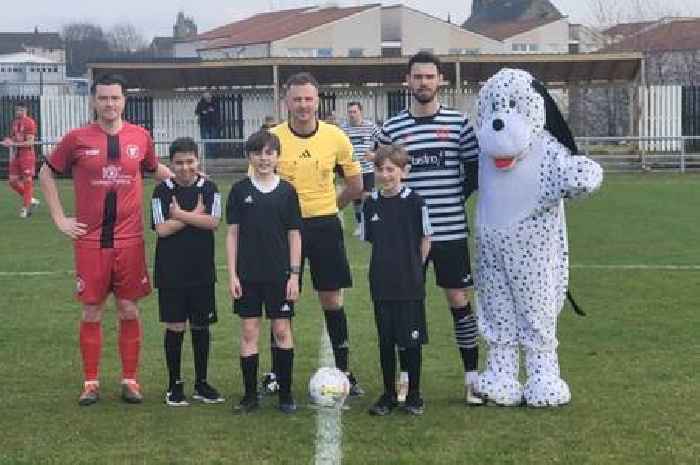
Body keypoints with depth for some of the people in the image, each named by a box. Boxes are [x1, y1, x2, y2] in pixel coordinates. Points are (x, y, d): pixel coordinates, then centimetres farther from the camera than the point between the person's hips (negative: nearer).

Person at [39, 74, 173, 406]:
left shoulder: (140, 137, 2)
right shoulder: (77, 139, -4)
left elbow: (155, 169, 22)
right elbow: (46, 174, 8)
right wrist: (59, 218, 2)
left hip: (130, 240, 1)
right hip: (90, 240, -1)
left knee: (129, 310, 6)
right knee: (91, 312, 5)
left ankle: (130, 380, 17)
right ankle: (90, 382, 16)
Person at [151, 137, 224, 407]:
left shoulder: (209, 188, 2)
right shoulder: (162, 191, -1)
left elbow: (213, 222, -12)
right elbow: (162, 229, -11)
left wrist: (180, 215, -14)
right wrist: (195, 215, -8)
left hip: (202, 270, 1)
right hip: (171, 271, -1)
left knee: (201, 326, 8)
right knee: (174, 327, 1)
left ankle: (201, 384, 19)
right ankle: (174, 385, 13)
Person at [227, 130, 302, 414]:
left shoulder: (287, 191, 1)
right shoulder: (240, 190, 2)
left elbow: (294, 235, 2)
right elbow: (232, 234, 2)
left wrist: (294, 274, -3)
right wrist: (232, 274, -3)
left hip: (279, 273, 0)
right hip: (248, 273, 0)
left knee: (282, 331, 3)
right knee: (249, 332, 4)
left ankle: (285, 394, 13)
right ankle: (250, 395, 11)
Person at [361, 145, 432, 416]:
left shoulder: (413, 201, -8)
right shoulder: (371, 203, 3)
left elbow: (425, 241, -1)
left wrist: (412, 269, 0)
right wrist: (388, 265, 5)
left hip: (411, 285, -3)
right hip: (382, 284, 3)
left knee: (411, 341, 3)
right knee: (385, 341, 10)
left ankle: (414, 395, 16)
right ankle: (389, 395, 21)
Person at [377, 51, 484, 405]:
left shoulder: (458, 123, 2)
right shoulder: (391, 128, 4)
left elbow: (475, 170, 8)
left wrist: (452, 198, -3)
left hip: (451, 230, -1)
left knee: (459, 301, 4)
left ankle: (472, 377, 13)